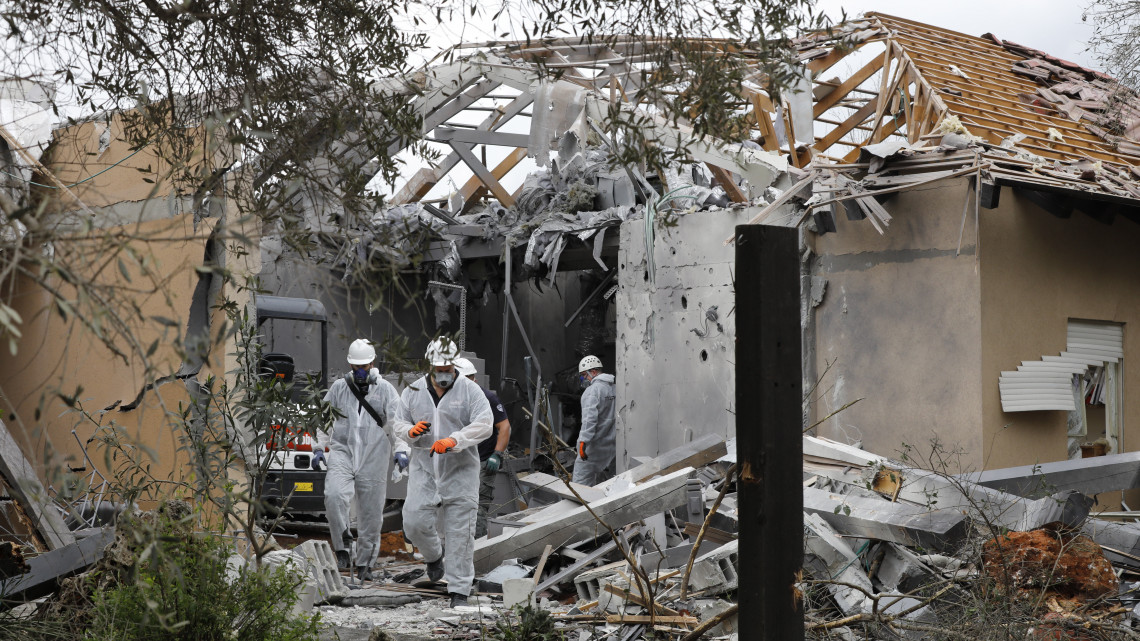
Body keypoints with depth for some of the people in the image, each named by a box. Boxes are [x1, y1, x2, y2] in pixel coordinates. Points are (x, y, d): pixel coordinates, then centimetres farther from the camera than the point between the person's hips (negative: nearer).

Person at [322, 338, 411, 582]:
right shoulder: (339, 387, 8)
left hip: (374, 459, 0)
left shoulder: (385, 389, 4)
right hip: (342, 452, 0)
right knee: (334, 495, -27)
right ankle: (342, 547, -13)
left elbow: (397, 423, 1)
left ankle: (365, 564, 19)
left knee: (371, 514, 3)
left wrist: (401, 449, -12)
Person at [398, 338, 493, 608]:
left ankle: (459, 591, 5)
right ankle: (434, 555, 26)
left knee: (460, 531, -3)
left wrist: (454, 440, -28)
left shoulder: (469, 390, -4)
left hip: (460, 471, -2)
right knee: (415, 522, -8)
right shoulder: (413, 392, 5)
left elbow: (484, 424, -14)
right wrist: (410, 431, -13)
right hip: (424, 468, 2)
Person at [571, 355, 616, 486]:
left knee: (580, 484, -9)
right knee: (604, 483, 14)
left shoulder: (594, 389, -12)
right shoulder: (613, 388, 13)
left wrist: (583, 441, -27)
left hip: (594, 446, -9)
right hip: (611, 445, 9)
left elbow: (590, 417, -23)